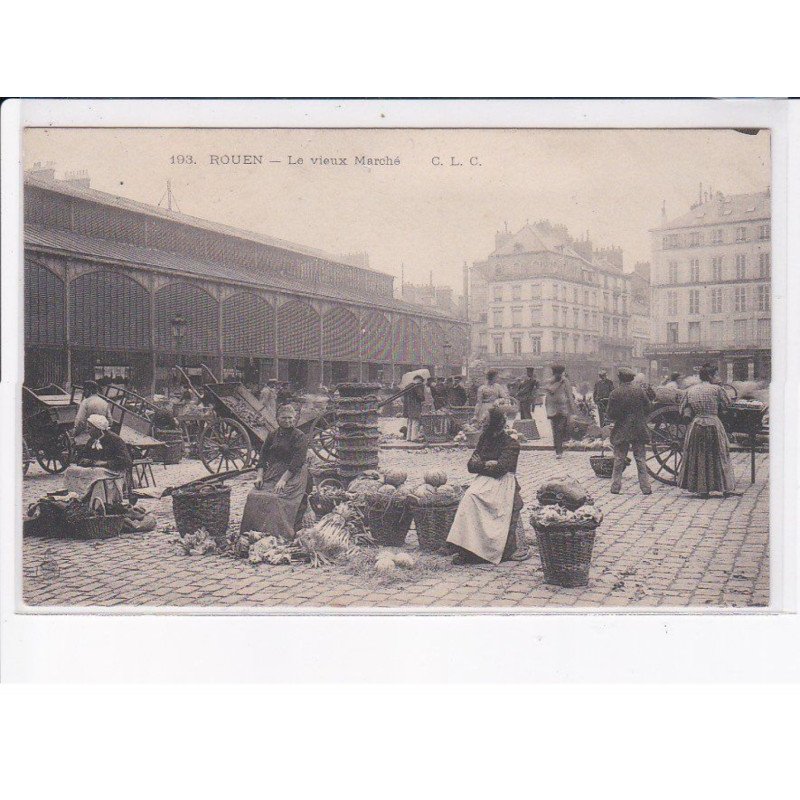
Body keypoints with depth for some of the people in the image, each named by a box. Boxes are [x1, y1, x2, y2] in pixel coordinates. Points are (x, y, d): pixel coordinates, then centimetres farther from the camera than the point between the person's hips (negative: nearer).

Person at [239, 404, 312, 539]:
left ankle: (278, 533, -27)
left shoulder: (300, 437, -1)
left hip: (292, 475, -5)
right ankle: (252, 530, -17)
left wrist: (283, 480, -21)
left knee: (277, 499, -30)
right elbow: (263, 457, 12)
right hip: (272, 473, 5)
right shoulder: (272, 435, 16)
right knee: (254, 496, -20)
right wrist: (260, 476, -4)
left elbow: (297, 462, -11)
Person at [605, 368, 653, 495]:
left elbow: (611, 414, -9)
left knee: (619, 460, 7)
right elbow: (648, 409, 0)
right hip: (639, 430, 1)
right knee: (641, 460, 7)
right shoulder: (640, 390, -4)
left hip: (621, 431, -1)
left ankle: (615, 487, 8)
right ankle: (646, 488, 6)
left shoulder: (615, 393, -9)